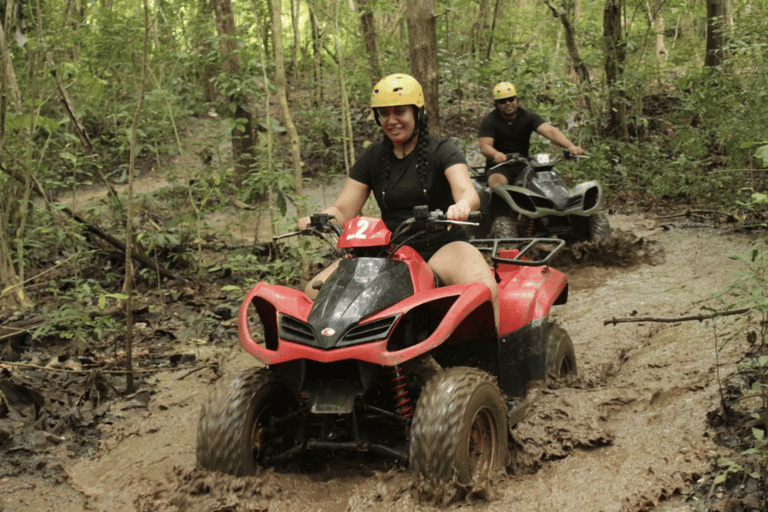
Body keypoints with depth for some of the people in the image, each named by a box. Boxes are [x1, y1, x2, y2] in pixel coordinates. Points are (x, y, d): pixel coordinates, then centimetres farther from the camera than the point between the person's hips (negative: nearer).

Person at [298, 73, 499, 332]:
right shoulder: (372, 158, 11)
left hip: (442, 245, -3)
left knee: (484, 290, -36)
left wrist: (463, 205, -44)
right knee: (315, 291, -15)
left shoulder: (442, 150, -1)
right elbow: (343, 211, 7)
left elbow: (467, 192, -18)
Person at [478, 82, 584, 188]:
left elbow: (550, 131, -12)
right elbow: (484, 146, -15)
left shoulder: (528, 116, 2)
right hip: (499, 165, -3)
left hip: (523, 164, 3)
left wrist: (570, 146, -31)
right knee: (497, 181, -36)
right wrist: (497, 155, -41)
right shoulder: (489, 121, -2)